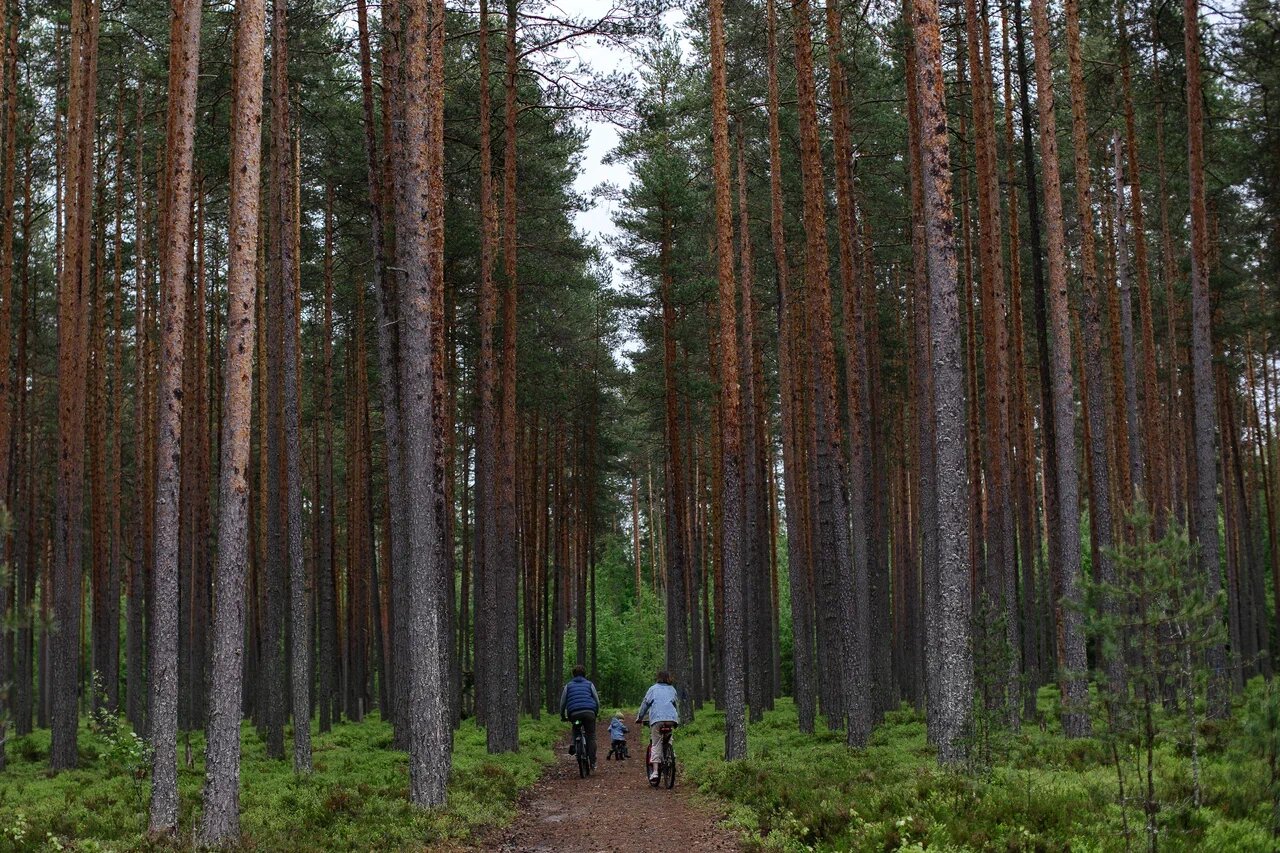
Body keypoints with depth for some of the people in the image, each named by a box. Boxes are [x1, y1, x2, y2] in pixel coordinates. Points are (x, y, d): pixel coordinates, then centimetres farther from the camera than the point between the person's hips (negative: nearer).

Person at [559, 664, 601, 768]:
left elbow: (562, 703, 16)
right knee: (591, 736, 3)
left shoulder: (568, 686, 17)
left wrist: (563, 716, 27)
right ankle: (593, 762, -6)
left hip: (574, 714, 0)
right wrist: (596, 713, 27)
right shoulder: (589, 684, 16)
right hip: (589, 712, 0)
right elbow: (597, 701, 15)